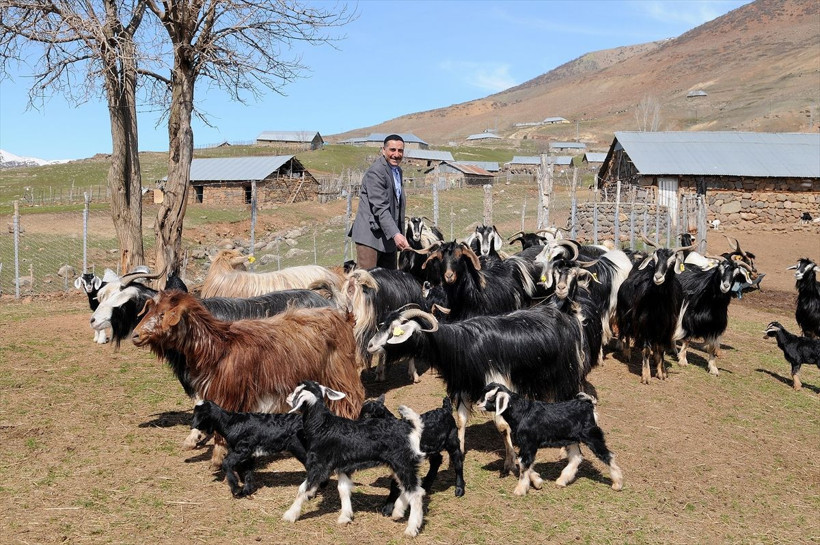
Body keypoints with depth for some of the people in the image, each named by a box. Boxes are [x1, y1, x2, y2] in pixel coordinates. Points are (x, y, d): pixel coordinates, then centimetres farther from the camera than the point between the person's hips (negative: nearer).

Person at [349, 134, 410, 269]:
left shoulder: (397, 171, 17)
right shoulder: (375, 172, -13)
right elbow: (380, 208, -22)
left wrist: (399, 234, 20)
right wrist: (395, 234, -30)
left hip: (388, 236, 9)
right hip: (370, 235, -9)